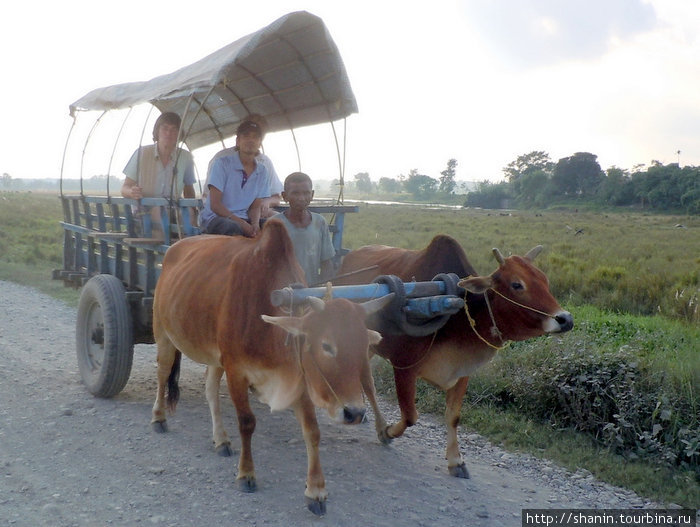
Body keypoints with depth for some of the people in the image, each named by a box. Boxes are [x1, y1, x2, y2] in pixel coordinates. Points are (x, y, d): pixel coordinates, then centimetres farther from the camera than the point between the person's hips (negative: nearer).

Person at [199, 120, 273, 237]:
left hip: (243, 220, 5)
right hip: (214, 218, -5)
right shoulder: (222, 164, -6)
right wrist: (241, 223, -24)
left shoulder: (262, 172, 7)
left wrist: (255, 224, -17)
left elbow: (255, 207, 8)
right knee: (234, 229, -38)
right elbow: (215, 205, -12)